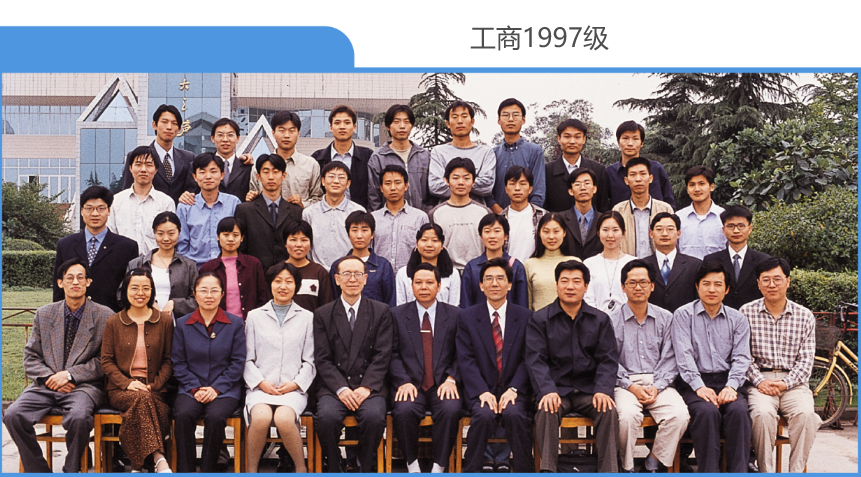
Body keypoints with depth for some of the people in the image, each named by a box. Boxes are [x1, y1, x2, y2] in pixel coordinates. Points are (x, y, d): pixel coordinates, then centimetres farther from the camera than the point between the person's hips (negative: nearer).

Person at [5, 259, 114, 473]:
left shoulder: (104, 316, 2)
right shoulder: (44, 314, 13)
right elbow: (31, 358, 12)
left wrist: (70, 374, -12)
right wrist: (49, 378, -8)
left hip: (84, 385, -3)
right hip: (46, 385, 4)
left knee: (78, 417, -35)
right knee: (13, 415, -22)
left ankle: (71, 470, -9)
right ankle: (38, 470, -5)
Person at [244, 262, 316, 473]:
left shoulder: (307, 317, 13)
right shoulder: (255, 316, 14)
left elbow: (310, 361, 10)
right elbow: (247, 359, 10)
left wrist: (295, 383, -5)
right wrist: (261, 383, -5)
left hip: (293, 389, -1)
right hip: (261, 387, 1)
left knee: (284, 418, -32)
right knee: (261, 417, -32)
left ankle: (301, 467, -10)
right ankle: (251, 469, -10)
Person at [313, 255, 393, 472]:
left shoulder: (381, 312, 9)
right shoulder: (323, 314, 9)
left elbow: (382, 356, 1)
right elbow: (322, 359, 2)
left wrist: (366, 387, -12)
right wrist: (341, 389, -13)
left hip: (370, 386, 0)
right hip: (334, 386, 0)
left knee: (374, 417, -30)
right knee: (327, 417, -29)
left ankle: (366, 469, -6)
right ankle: (333, 469, -6)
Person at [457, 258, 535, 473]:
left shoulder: (525, 317, 8)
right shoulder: (468, 317, 7)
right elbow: (466, 360, -1)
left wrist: (513, 389, -13)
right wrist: (483, 392, -14)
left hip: (513, 390, 0)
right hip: (481, 391, 0)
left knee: (514, 413, -30)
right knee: (484, 415, -30)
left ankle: (524, 470, -12)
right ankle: (471, 470, -13)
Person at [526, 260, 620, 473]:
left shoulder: (600, 320, 12)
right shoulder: (540, 319, 6)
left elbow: (608, 359, 5)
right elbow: (535, 360, -4)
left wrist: (602, 390, -14)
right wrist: (547, 391, -21)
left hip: (589, 389, 1)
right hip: (556, 389, -1)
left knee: (609, 411, -27)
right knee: (546, 411, -32)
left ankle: (609, 471, -22)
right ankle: (547, 469, -30)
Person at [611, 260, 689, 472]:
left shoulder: (665, 319, 12)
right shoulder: (612, 320, 5)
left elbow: (669, 359, 7)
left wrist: (656, 387, -9)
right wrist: (632, 387, -12)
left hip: (659, 384, 2)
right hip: (626, 383, -2)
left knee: (679, 415, -26)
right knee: (627, 414, -33)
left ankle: (654, 463, -6)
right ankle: (626, 467, -9)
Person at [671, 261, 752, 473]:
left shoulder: (737, 319, 15)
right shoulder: (683, 315, 7)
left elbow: (741, 358, 6)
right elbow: (684, 356, -4)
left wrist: (730, 386, -12)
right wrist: (699, 386, -16)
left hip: (727, 381, 2)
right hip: (693, 382, -2)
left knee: (739, 410, -29)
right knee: (707, 411, -32)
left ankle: (738, 472, -26)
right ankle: (708, 472, -27)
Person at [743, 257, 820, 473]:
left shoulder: (804, 316, 9)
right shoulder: (747, 313, 6)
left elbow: (806, 360, 5)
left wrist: (786, 383, -10)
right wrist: (759, 380, -13)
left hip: (793, 381, 1)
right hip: (760, 380, -1)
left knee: (805, 414, -29)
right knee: (762, 413, -32)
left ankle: (796, 471, -16)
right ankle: (766, 471, -18)